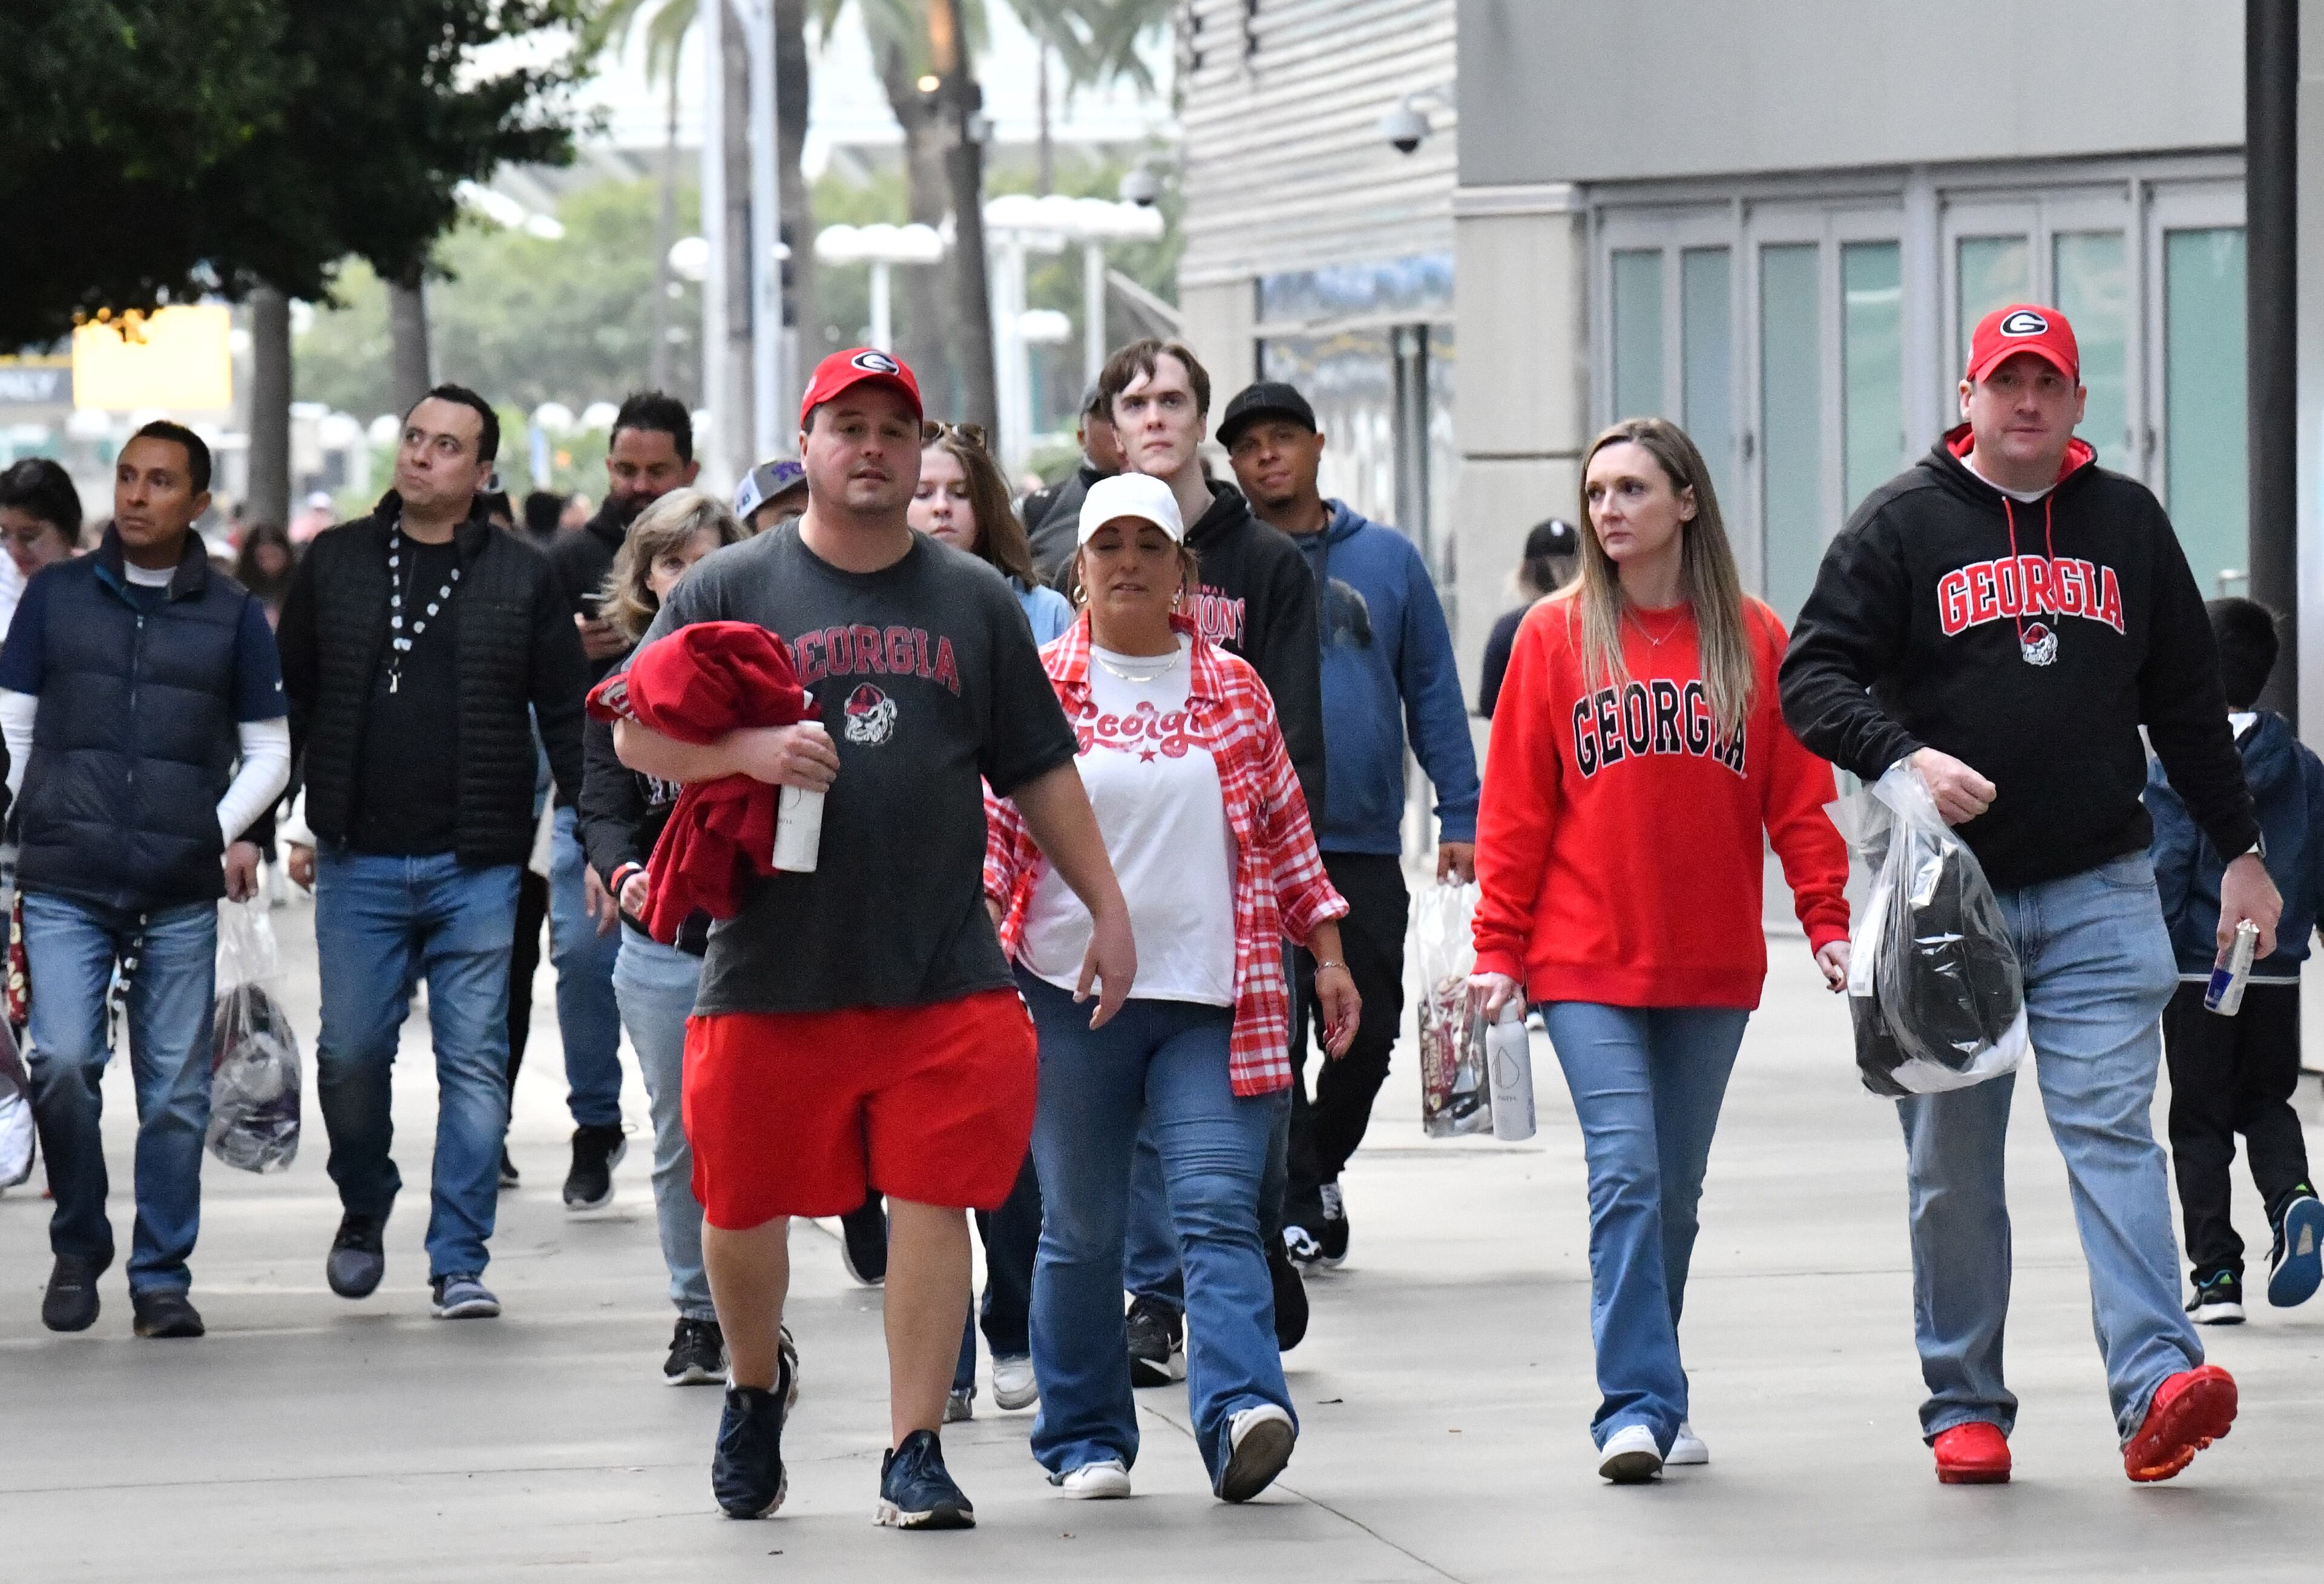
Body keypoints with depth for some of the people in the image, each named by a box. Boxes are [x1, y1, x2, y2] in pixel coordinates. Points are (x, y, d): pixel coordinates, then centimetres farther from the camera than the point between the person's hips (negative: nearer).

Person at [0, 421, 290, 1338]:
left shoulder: (232, 616, 8)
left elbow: (269, 749, 13)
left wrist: (225, 832, -1)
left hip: (181, 894, 1)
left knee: (176, 1089, 1)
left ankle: (162, 1278, 11)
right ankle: (78, 1250, 7)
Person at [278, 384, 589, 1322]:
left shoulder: (520, 579, 5)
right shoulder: (334, 563, 8)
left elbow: (567, 717, 6)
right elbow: (287, 700, 12)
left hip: (478, 866, -1)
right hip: (359, 860, 1)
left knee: (475, 1061, -2)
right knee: (350, 1052, 1)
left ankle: (459, 1262, 4)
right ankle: (364, 1212, 27)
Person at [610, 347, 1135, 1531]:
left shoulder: (974, 600, 12)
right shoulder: (729, 589, 5)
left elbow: (1039, 769, 15)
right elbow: (635, 736, 1)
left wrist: (1106, 907, 10)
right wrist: (746, 750, -17)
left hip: (943, 976, 1)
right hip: (770, 974, -1)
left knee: (932, 1202, -4)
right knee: (743, 1207, 6)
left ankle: (914, 1453, 4)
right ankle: (755, 1384, 34)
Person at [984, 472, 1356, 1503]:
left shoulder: (1234, 689, 11)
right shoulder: (1038, 688, 5)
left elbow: (1285, 829, 16)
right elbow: (992, 830, 3)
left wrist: (1327, 952, 12)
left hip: (1213, 996, 1)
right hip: (1070, 994, -1)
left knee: (1218, 1207, -13)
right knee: (1081, 1227, 5)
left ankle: (1240, 1412, -25)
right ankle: (1086, 1439, 15)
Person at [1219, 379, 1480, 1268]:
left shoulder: (1387, 559, 7)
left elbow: (1433, 690, 8)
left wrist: (1459, 816, 1)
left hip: (1364, 845, 2)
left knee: (1369, 1030, 6)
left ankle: (1320, 1160, 30)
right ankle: (1298, 1204, 8)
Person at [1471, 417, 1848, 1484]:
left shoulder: (1753, 638, 5)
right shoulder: (1555, 635, 2)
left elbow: (1797, 796, 6)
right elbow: (1515, 806, 3)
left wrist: (1827, 922, -4)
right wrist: (1498, 949, 0)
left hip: (1713, 966, 2)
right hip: (1587, 964, -2)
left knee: (1676, 1188, 9)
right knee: (1626, 1174, -13)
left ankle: (1648, 1399, 19)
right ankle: (1638, 1407, -14)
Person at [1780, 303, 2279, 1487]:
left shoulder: (2125, 521, 12)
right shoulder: (1902, 524, 3)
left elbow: (2188, 703, 18)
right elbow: (1814, 677, -2)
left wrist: (2239, 849, 16)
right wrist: (1904, 758, -19)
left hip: (2098, 897, 1)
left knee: (2111, 1130, -12)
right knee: (1952, 1162, 4)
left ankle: (2156, 1387, -21)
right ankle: (1965, 1408, 13)